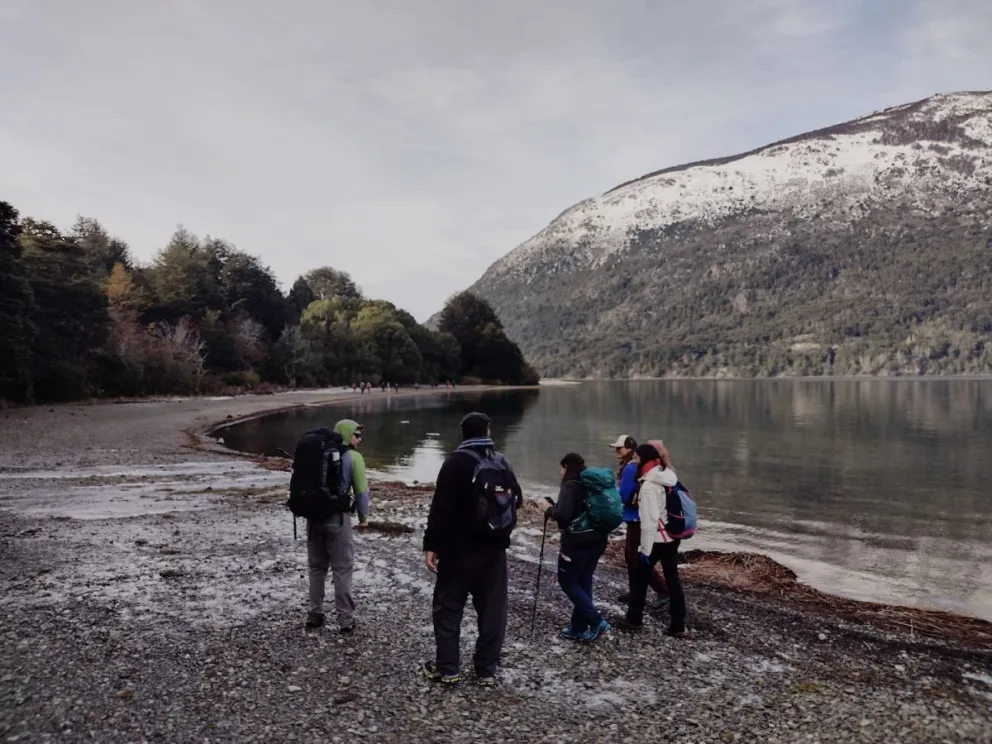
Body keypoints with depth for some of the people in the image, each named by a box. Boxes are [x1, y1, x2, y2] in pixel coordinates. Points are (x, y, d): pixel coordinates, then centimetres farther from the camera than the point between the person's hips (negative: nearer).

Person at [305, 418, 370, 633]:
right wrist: (363, 516, 7)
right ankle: (345, 618, 5)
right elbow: (361, 491, -6)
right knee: (342, 569, 3)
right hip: (337, 518, -5)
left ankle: (315, 614, 22)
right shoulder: (353, 457, -6)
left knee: (316, 567, 17)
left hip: (313, 516, 5)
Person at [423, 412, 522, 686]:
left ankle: (447, 669, 11)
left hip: (459, 548, -4)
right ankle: (487, 670, 15)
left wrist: (431, 545, -11)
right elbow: (516, 500, 14)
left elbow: (440, 507, -15)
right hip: (494, 548, 4)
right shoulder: (502, 462, 5)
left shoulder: (455, 462, -10)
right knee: (492, 610, 11)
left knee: (448, 607, 8)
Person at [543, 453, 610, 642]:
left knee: (567, 581, 7)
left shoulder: (570, 486, -14)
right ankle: (579, 628, 21)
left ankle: (596, 621, 0)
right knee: (583, 582, 16)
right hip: (597, 540, 8)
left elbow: (562, 514, -25)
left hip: (577, 543, -8)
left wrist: (550, 509, -5)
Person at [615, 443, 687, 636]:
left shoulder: (649, 485, -20)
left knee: (641, 578, 8)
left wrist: (645, 549, -18)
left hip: (657, 539, -8)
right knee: (672, 578, 11)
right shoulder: (668, 477, 6)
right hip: (673, 536, 8)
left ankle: (634, 619, 19)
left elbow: (649, 520, -21)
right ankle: (678, 623, 14)